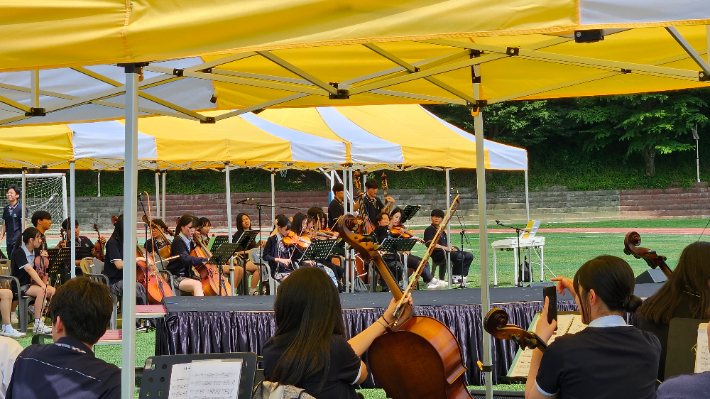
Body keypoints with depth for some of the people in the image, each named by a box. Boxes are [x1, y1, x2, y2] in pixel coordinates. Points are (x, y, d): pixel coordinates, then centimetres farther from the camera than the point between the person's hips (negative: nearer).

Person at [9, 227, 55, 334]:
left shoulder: (35, 252, 10)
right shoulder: (19, 252, -16)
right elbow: (29, 270, -28)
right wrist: (42, 285, -34)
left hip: (30, 283, 8)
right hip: (19, 286, -8)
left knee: (53, 291, -14)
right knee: (41, 291, -32)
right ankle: (38, 325, -30)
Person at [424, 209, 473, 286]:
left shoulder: (441, 231, 27)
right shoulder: (429, 230, 0)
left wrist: (450, 247, 2)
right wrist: (445, 248, -16)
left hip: (447, 252, 9)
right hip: (437, 254, -9)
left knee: (469, 256, -6)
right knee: (459, 256, -31)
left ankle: (461, 276, -12)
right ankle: (454, 278, -20)